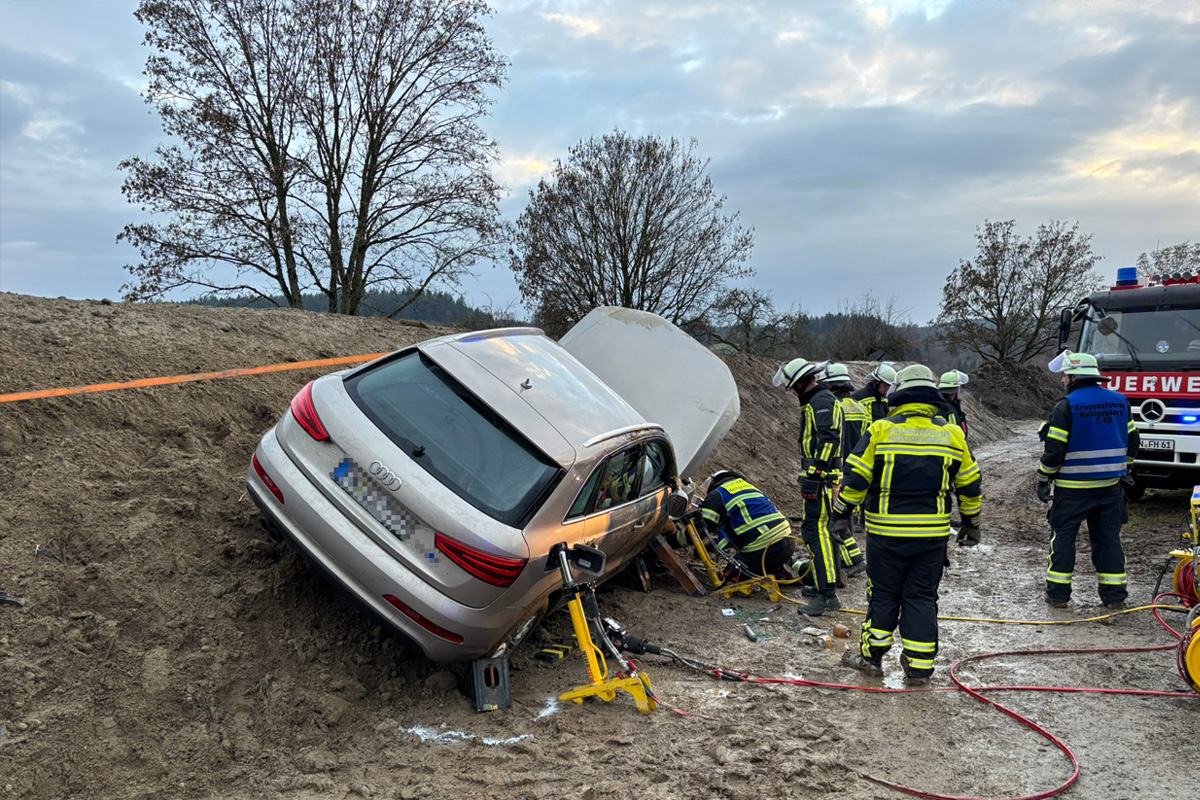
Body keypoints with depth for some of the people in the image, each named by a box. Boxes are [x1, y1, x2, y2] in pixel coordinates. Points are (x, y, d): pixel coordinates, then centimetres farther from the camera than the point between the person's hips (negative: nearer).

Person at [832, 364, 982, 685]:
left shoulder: (880, 431, -6)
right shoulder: (952, 434, 3)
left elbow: (855, 478, -6)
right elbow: (970, 485, 11)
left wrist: (842, 514, 5)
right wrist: (971, 522, 24)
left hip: (886, 532, -2)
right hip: (933, 534, 2)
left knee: (883, 594, 10)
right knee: (922, 597, 10)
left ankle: (872, 655, 19)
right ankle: (919, 667, 11)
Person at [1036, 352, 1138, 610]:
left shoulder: (1066, 406, -13)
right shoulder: (1120, 402, 5)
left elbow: (1054, 450, -14)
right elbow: (1131, 441, 12)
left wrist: (1043, 480, -3)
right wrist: (1122, 470, 25)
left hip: (1073, 487, -5)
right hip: (1110, 486, 5)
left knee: (1063, 536, 6)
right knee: (1108, 537, 12)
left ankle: (1058, 592, 8)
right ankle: (1115, 595, 15)